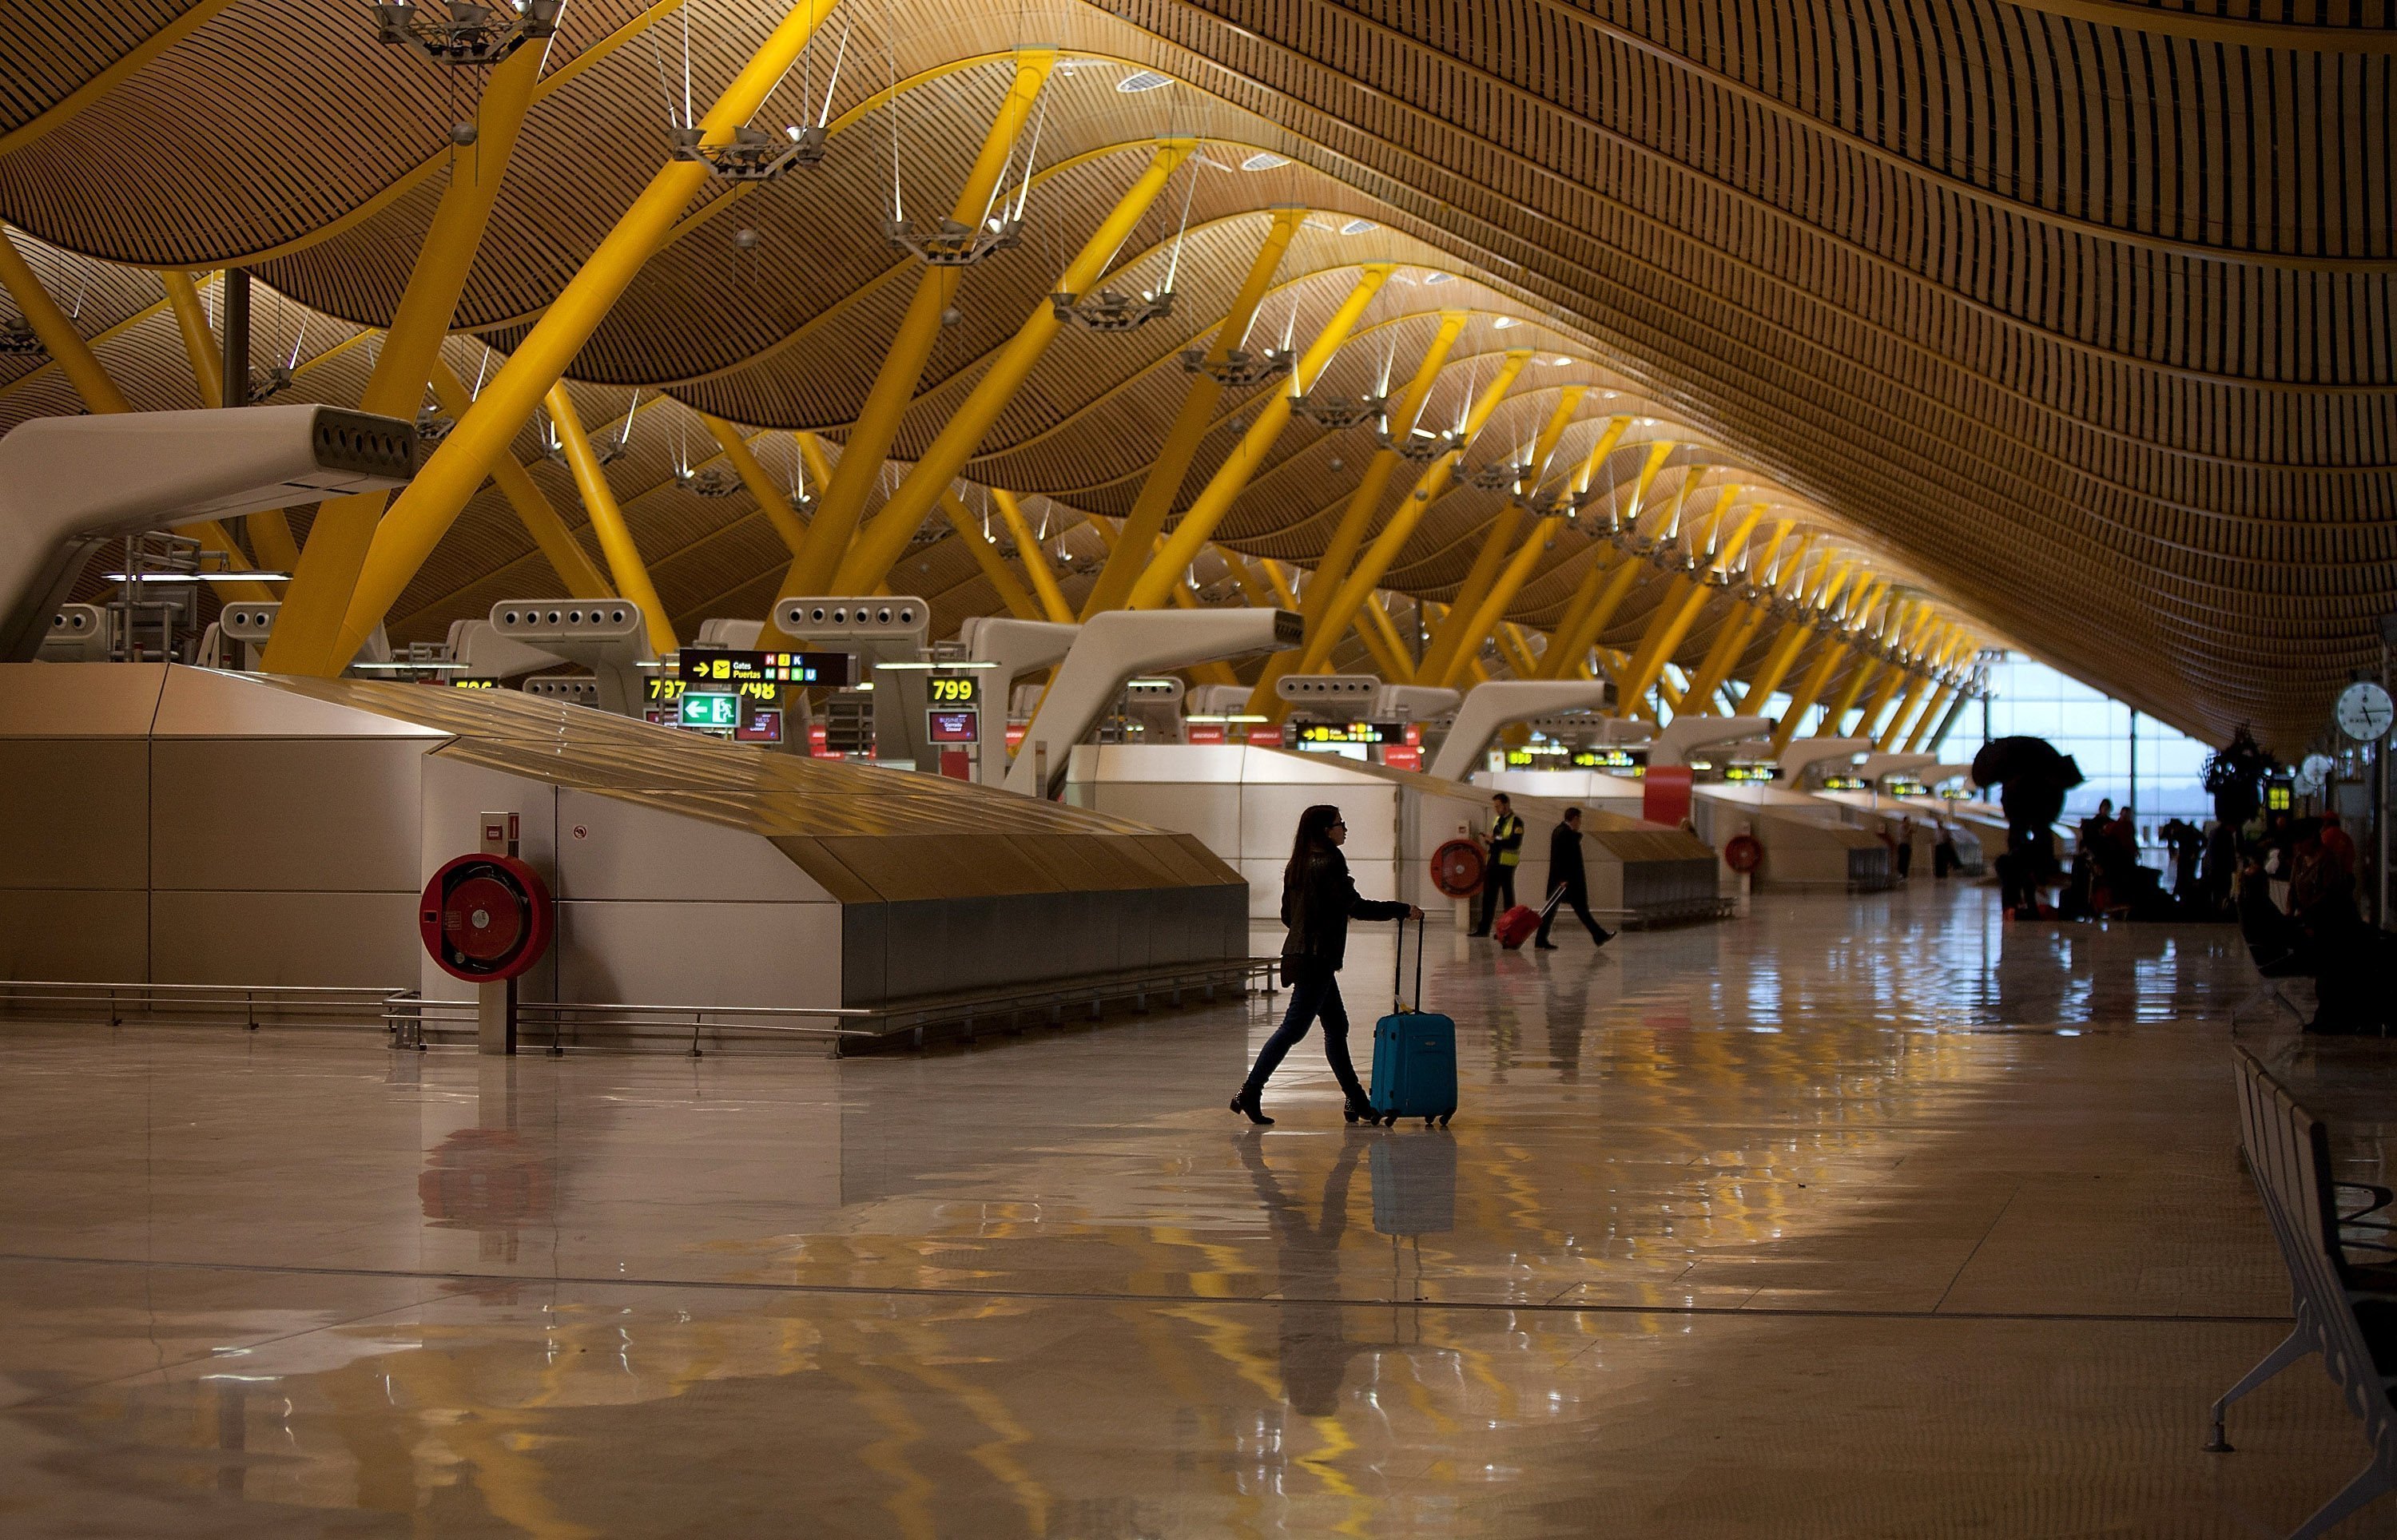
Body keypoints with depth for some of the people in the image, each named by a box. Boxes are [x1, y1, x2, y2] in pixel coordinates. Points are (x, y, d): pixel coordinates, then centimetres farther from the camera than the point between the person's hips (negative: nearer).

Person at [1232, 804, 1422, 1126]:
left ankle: (1356, 1100, 18)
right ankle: (1250, 1093, -7)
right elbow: (1356, 906, -17)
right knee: (1293, 1027, -7)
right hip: (1317, 960, -10)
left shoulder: (1298, 865, 12)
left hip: (1300, 953, 10)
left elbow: (1287, 914, 16)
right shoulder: (1328, 863, -15)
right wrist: (1403, 910, -9)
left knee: (1337, 1025, 14)